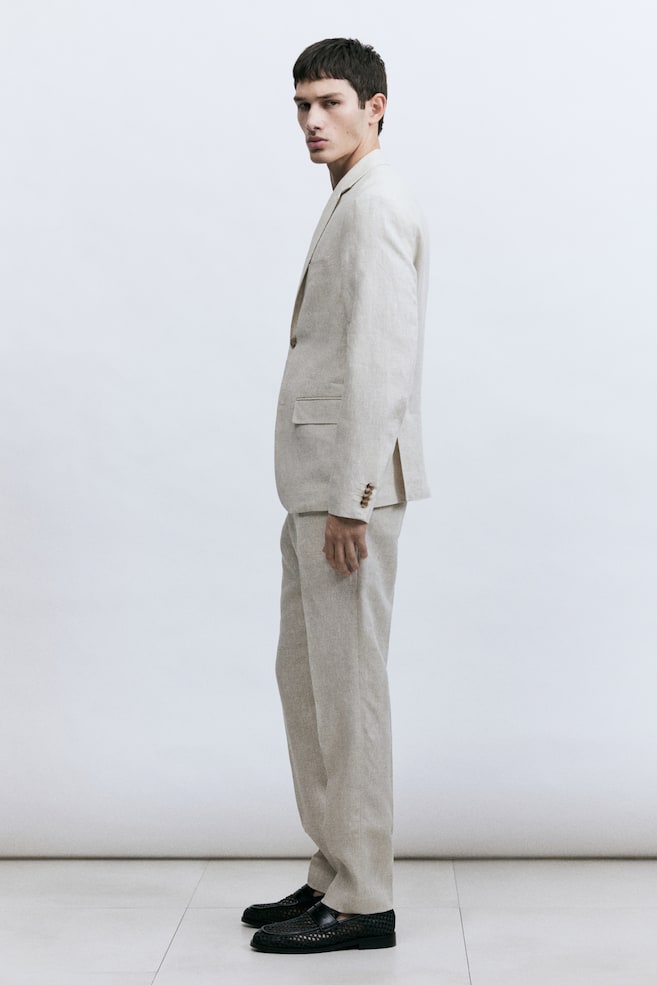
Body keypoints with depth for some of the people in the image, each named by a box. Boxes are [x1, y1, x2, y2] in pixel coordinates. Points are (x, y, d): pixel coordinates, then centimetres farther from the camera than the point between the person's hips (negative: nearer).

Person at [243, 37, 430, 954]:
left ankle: (361, 901, 7)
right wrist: (322, 497, 19)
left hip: (351, 483, -10)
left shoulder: (376, 207, -10)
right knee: (305, 676, 14)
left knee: (348, 683, -4)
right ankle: (334, 872, 24)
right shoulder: (351, 205, 21)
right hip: (322, 481, 10)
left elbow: (380, 362, -18)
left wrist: (351, 500, -21)